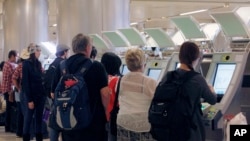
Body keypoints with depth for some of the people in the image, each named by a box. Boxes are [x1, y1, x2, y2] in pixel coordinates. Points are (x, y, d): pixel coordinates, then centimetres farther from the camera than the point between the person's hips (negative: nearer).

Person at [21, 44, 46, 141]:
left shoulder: (38, 63, 11)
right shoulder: (26, 64, -9)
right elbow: (25, 83, -12)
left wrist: (44, 94, 2)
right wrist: (29, 100, -16)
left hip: (40, 95, 6)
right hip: (30, 96, -6)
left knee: (39, 119, 9)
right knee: (28, 119, 0)